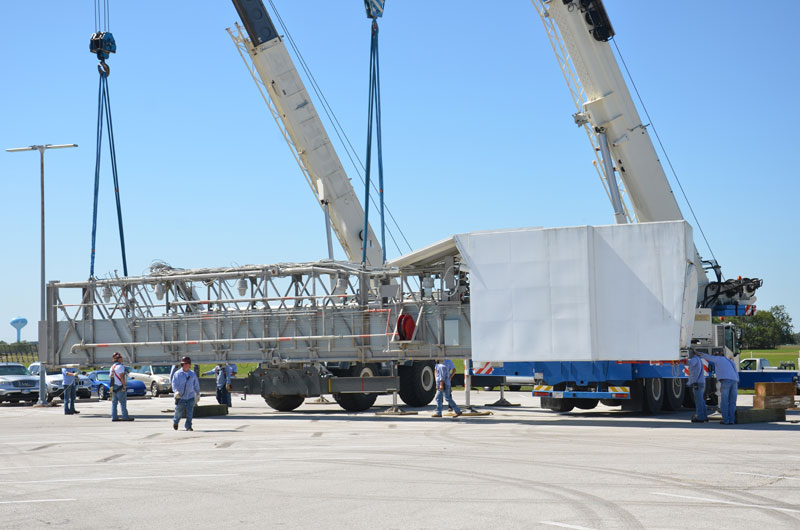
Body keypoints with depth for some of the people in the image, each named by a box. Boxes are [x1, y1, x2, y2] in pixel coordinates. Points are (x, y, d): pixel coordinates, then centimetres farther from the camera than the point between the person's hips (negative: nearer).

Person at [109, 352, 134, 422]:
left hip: (113, 387, 9)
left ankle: (114, 417, 5)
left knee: (114, 402, 6)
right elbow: (122, 377, -18)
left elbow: (110, 377, 16)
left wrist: (111, 387, 20)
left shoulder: (112, 367, 15)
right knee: (123, 402, -6)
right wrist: (124, 385, -17)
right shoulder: (120, 366, -12)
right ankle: (125, 417, -6)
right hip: (119, 387, -9)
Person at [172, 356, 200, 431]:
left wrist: (197, 394, 18)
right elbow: (174, 384, -11)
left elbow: (196, 385, 15)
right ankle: (175, 421, 36)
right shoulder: (177, 374, -4)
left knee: (190, 413, -5)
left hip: (190, 397, 2)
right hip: (180, 397, -2)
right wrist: (176, 391, -28)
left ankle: (188, 426, 2)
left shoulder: (192, 374, 7)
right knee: (179, 412, 8)